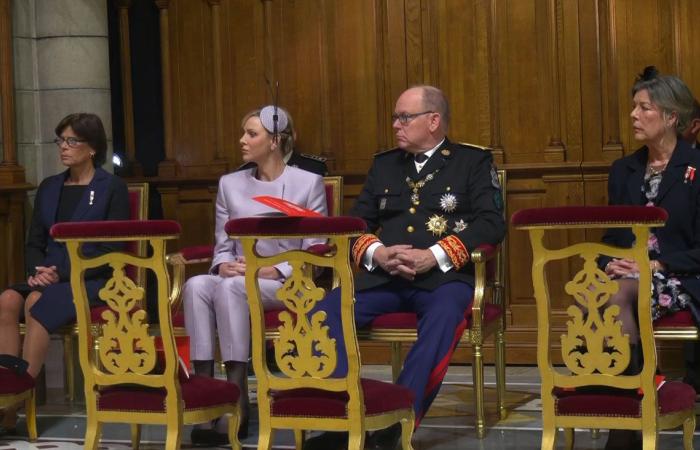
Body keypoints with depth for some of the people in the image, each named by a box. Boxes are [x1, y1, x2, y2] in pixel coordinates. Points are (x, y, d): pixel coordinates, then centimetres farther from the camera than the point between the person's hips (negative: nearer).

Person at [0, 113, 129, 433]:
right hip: (49, 279, 5)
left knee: (38, 305, -34)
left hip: (93, 280, -5)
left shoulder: (112, 188, 0)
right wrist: (37, 271, -8)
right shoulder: (49, 187, 18)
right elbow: (34, 242, 16)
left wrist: (62, 273, -16)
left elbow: (111, 249, -7)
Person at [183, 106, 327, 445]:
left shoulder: (309, 183, 3)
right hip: (237, 280, 4)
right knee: (196, 285, -31)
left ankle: (237, 401, -36)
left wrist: (270, 271, -15)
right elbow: (222, 246, 14)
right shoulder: (230, 184, 15)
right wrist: (224, 266, -10)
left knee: (231, 287, -36)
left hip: (286, 285, -4)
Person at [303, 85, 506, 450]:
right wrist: (377, 253, -6)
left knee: (444, 317, -39)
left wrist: (435, 256, -15)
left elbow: (491, 224, -2)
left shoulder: (473, 162, 11)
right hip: (383, 277, 4)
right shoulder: (384, 164, 24)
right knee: (324, 312, -24)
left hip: (443, 276, -4)